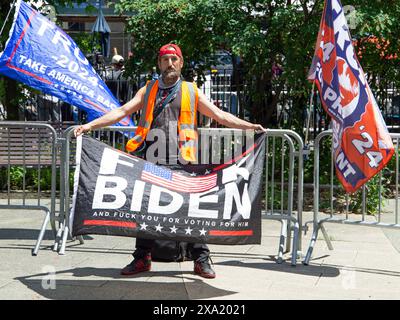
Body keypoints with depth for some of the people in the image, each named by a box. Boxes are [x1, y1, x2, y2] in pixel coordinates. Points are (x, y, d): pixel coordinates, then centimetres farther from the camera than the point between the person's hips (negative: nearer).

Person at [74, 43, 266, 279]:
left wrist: (249, 126, -1)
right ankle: (142, 259, 18)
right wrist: (90, 125, -2)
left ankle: (201, 260, 4)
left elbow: (220, 115, 10)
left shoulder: (192, 91, 13)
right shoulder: (148, 91, 16)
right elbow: (121, 112, 9)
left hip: (181, 161, -2)